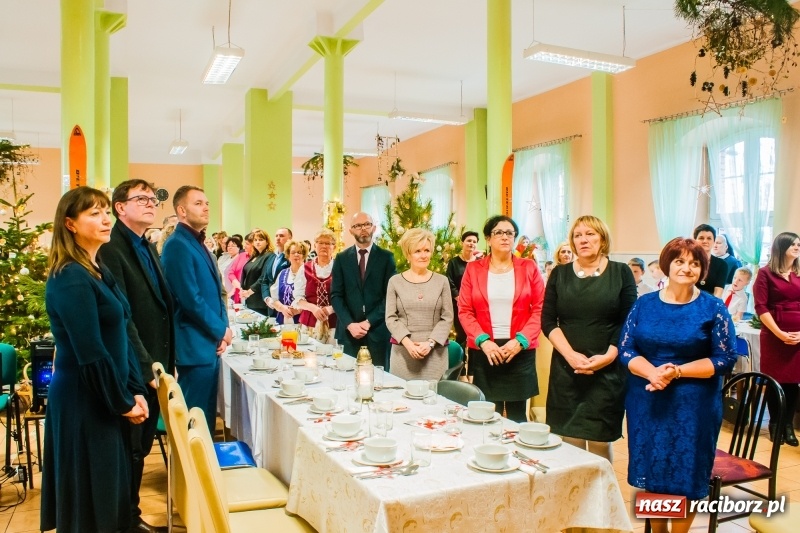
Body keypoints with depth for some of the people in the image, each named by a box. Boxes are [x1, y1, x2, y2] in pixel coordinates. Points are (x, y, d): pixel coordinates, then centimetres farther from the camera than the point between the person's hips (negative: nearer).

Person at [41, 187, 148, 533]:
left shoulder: (98, 271, 9)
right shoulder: (70, 279, -20)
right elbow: (91, 355, -22)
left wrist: (135, 390, 4)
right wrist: (123, 402, -12)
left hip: (105, 399, 9)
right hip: (85, 402, -9)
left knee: (110, 488, 20)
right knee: (92, 496, 7)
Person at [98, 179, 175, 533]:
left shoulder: (149, 248, 14)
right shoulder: (111, 248, -14)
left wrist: (169, 362, 12)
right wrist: (146, 367, -18)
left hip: (155, 367, 8)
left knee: (142, 448, 17)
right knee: (129, 450, 6)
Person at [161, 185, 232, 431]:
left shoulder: (199, 245, 15)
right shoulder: (178, 245, -13)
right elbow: (191, 299, -20)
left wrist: (221, 332, 3)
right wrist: (221, 331, -9)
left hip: (211, 344, 9)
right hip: (195, 347, -9)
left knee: (207, 416, 15)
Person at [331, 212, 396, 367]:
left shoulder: (386, 257, 2)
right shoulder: (341, 258, 7)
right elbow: (336, 295, 3)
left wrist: (369, 322, -10)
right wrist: (350, 324, -10)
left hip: (377, 331, -1)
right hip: (348, 331, 1)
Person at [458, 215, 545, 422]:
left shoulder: (528, 268, 4)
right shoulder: (473, 269, 5)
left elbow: (540, 309, 1)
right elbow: (464, 311, 2)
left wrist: (520, 340, -11)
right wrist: (483, 341, -11)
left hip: (520, 351, 0)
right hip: (484, 351, 0)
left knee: (517, 413, 5)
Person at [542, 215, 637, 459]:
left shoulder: (621, 272, 3)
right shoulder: (560, 274, 7)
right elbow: (548, 321, 2)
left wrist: (608, 356, -14)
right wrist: (570, 354, -11)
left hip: (607, 370, -1)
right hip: (566, 369, 1)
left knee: (600, 443, 2)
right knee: (571, 441, 2)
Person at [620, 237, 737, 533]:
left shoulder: (713, 308, -3)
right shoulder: (644, 304, 3)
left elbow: (726, 359, -7)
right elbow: (625, 349, 0)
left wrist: (678, 371, -18)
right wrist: (652, 372, -19)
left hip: (693, 406, -2)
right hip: (646, 403, 2)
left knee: (685, 476, 7)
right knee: (650, 471, 11)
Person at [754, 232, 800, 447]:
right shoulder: (766, 273, -1)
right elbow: (761, 307, -7)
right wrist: (779, 333, -13)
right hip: (774, 336, -3)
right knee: (774, 381, 5)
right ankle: (775, 424, 19)